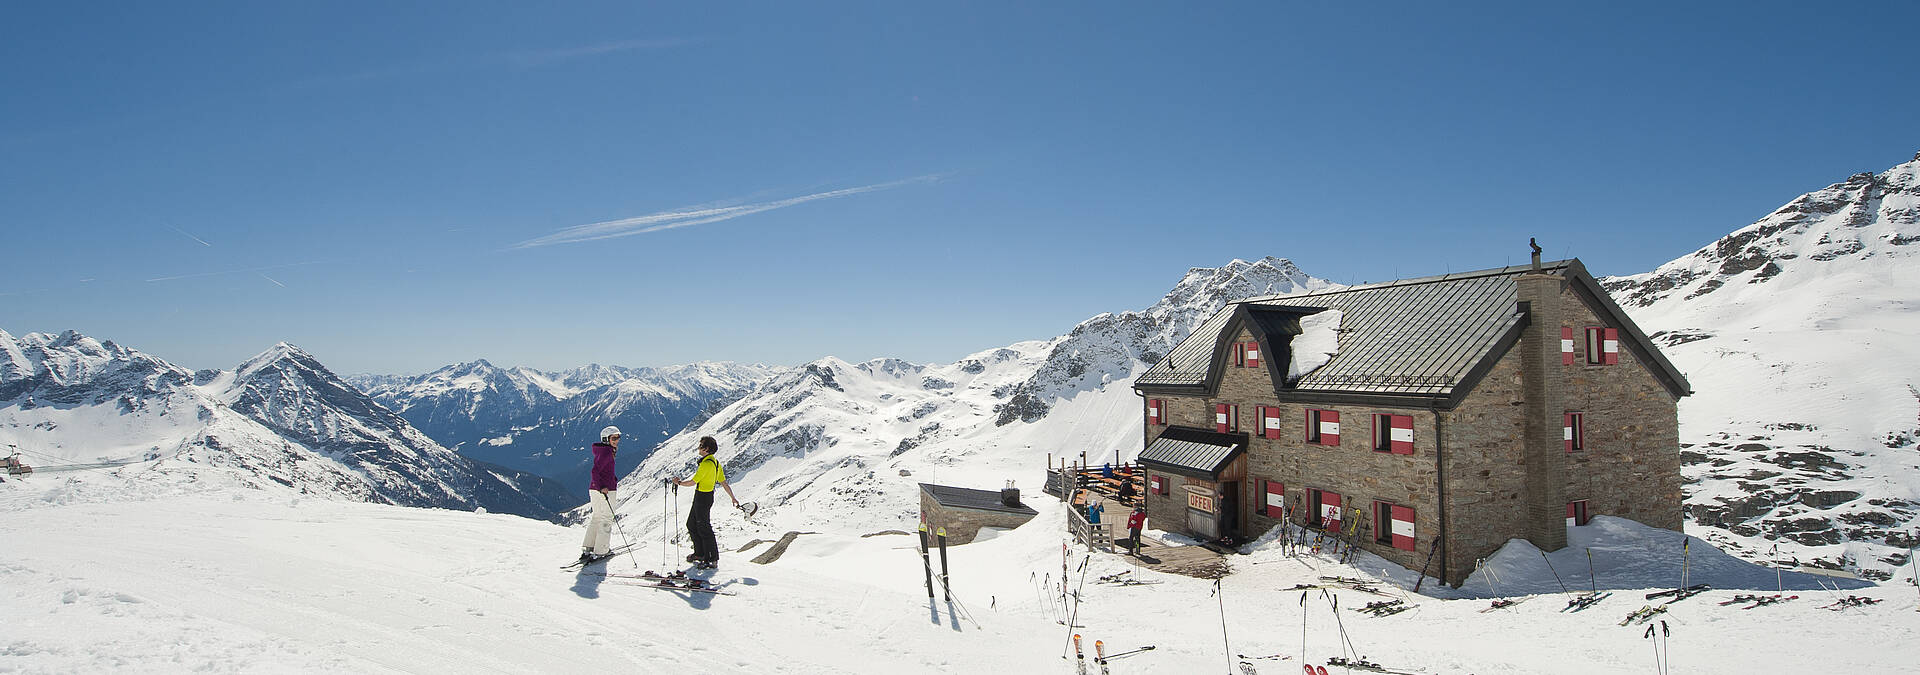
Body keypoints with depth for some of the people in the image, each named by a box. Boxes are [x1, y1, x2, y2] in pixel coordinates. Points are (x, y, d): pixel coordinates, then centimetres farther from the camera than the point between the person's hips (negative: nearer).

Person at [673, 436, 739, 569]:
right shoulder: (715, 462, 8)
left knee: (703, 529, -2)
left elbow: (692, 482, -19)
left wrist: (679, 482, -2)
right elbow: (724, 482, 11)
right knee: (691, 525, 21)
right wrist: (733, 498, 17)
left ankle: (712, 560, 4)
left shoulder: (706, 464, -23)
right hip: (705, 497, 10)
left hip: (703, 497, -10)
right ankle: (700, 553, 32)